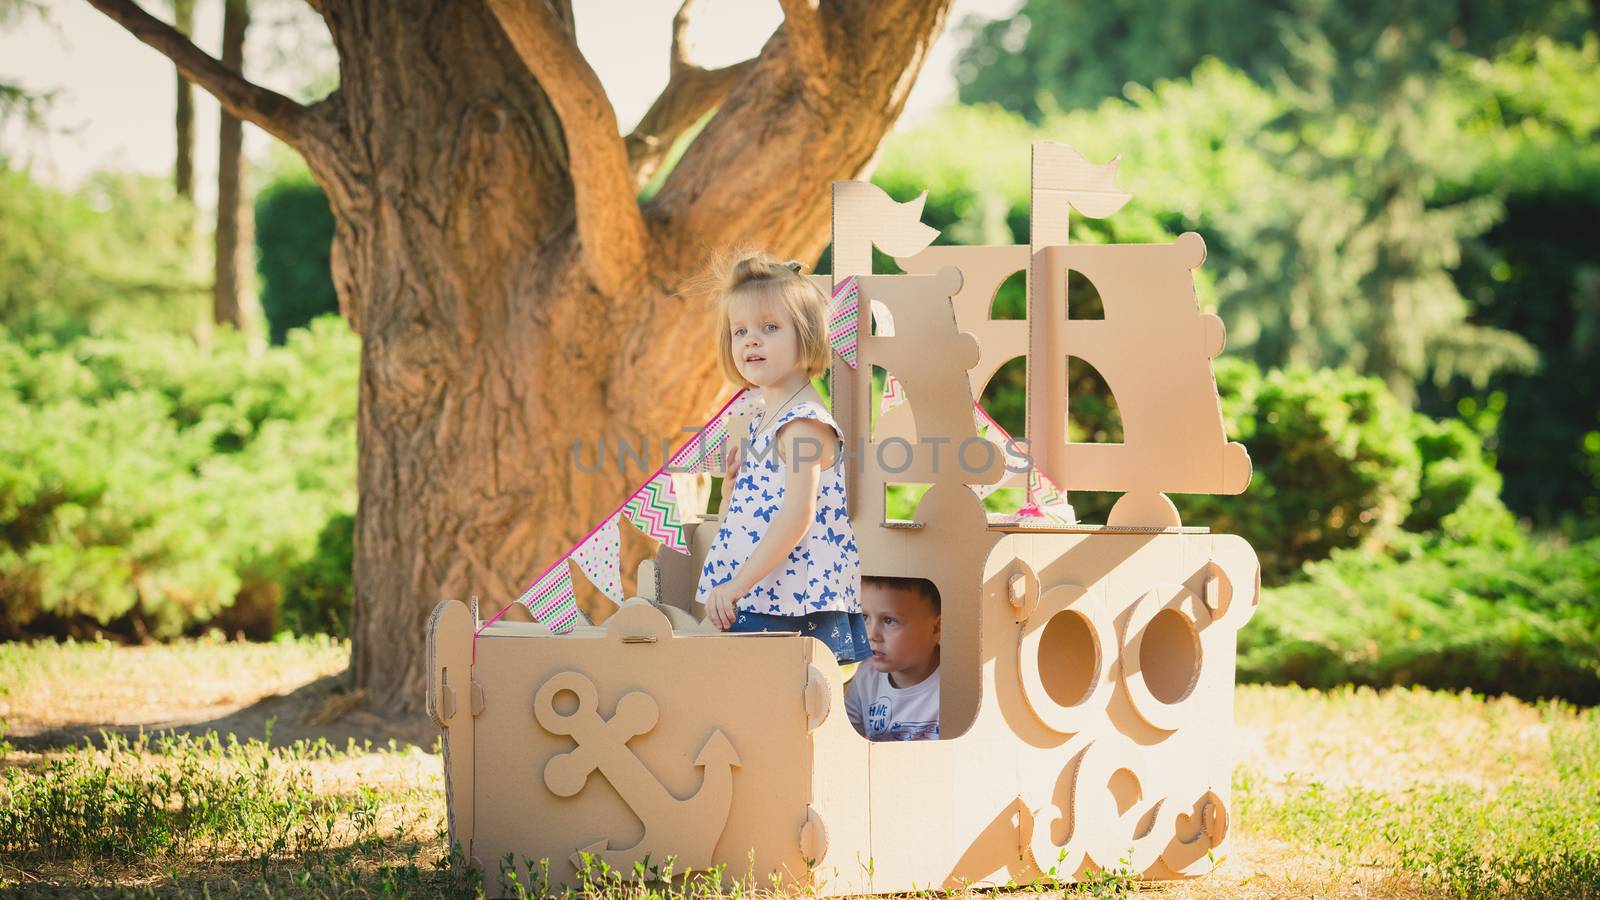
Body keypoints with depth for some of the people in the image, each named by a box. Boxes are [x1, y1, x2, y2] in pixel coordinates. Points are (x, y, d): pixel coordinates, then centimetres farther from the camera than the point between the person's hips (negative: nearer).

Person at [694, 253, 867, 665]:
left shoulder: (805, 423, -12)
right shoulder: (759, 420, 16)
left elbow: (797, 516, -21)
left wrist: (738, 584, -23)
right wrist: (732, 477, 3)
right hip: (757, 602, 9)